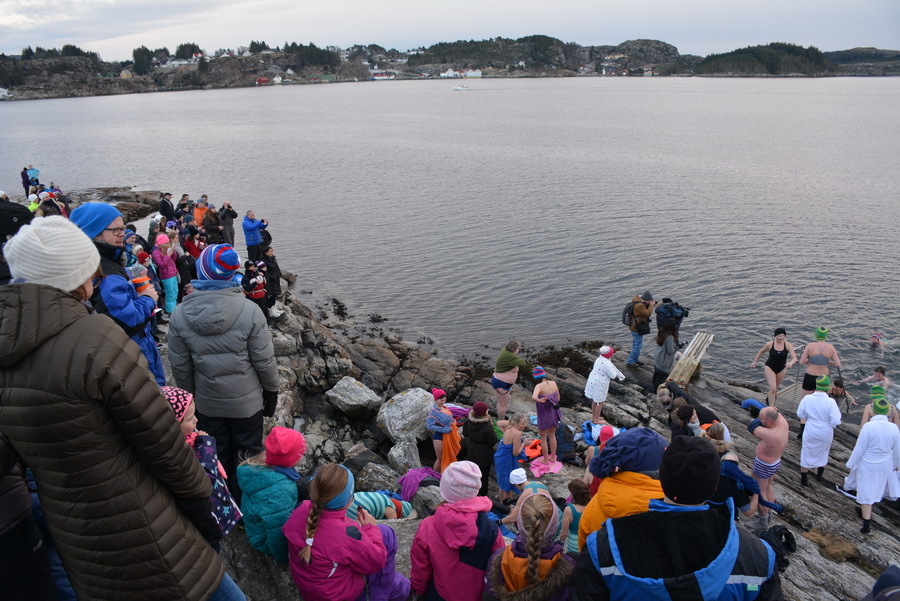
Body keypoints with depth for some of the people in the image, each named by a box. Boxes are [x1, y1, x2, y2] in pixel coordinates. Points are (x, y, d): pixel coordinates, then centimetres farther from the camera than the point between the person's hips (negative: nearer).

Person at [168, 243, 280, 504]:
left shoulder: (179, 315, -13)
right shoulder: (250, 311, -21)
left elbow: (180, 365, -4)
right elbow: (264, 361, -14)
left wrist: (189, 394, 13)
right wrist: (271, 390, 2)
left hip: (206, 403, 3)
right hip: (246, 402, -2)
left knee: (219, 456, 21)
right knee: (248, 454, 17)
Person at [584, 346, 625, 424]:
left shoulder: (600, 359, 5)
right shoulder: (606, 363, -26)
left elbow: (613, 367, 14)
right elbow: (613, 375, -19)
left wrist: (621, 376, 21)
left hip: (593, 381, 9)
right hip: (599, 384, -9)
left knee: (595, 400, 24)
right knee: (600, 402, 10)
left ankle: (594, 417, 40)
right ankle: (596, 420, 24)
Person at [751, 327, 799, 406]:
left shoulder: (788, 345, -15)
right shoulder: (770, 344, -15)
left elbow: (794, 358, -22)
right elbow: (761, 351, 3)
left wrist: (791, 363, -44)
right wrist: (754, 361, 7)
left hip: (781, 369, 3)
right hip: (769, 368, -3)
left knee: (776, 387, 22)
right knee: (772, 388, -15)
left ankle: (768, 397, 53)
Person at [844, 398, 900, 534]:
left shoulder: (868, 427, -25)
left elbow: (859, 448, -19)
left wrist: (851, 464, -5)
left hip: (868, 465, -5)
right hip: (885, 465, 5)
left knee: (866, 492, 6)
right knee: (875, 489, 25)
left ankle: (867, 524, 10)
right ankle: (866, 512, 46)